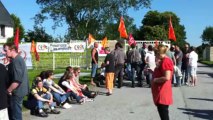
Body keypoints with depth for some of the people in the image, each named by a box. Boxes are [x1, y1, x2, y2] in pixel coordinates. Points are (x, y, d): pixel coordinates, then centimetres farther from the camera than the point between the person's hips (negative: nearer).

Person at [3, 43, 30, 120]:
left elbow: (17, 80, -27)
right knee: (12, 112, 20)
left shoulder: (16, 61, -21)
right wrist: (10, 90, 15)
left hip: (16, 92, -10)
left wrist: (8, 90, -16)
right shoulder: (18, 59, 12)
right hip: (18, 91, 10)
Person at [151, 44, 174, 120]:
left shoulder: (166, 61, -18)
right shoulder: (163, 61, 16)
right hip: (160, 92, 11)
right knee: (162, 112, 17)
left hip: (163, 93, -11)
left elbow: (167, 77, -26)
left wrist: (155, 80, -16)